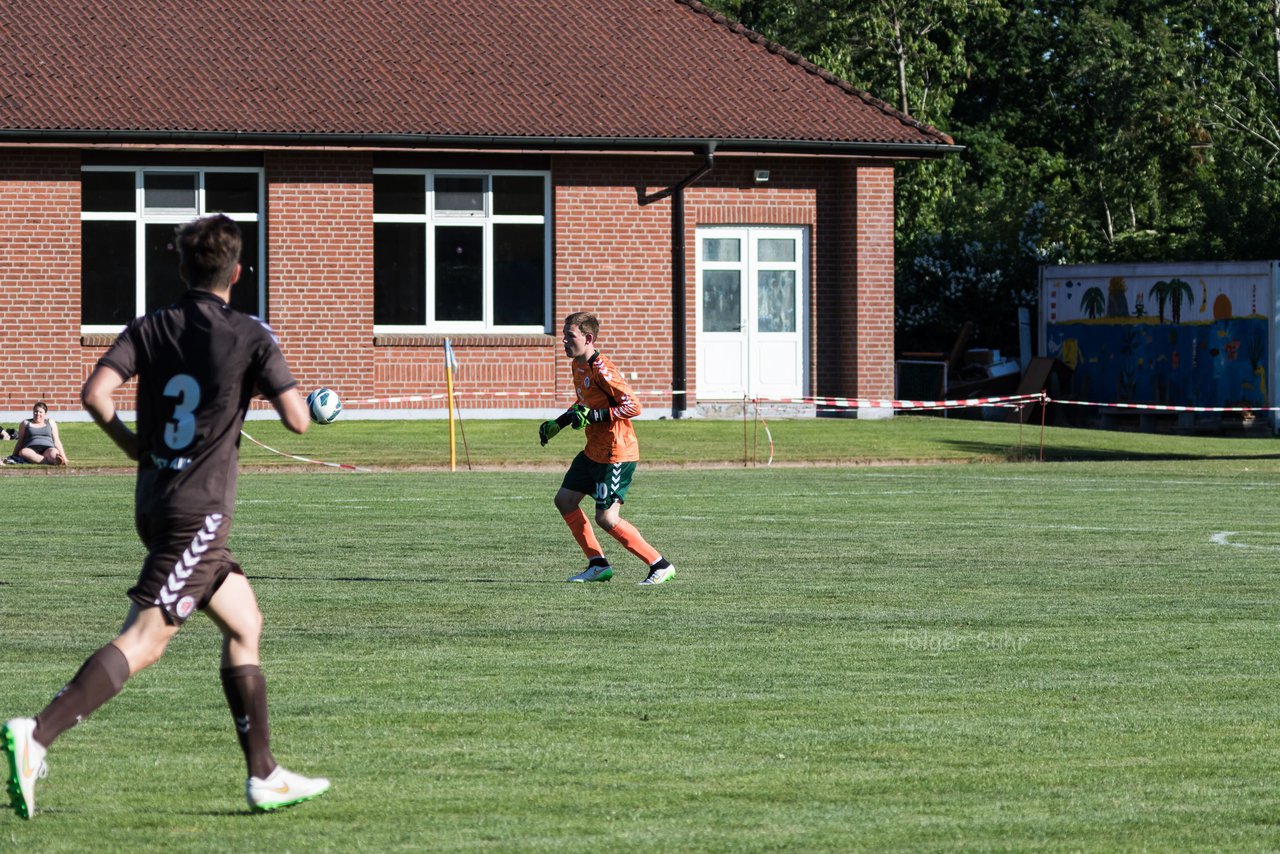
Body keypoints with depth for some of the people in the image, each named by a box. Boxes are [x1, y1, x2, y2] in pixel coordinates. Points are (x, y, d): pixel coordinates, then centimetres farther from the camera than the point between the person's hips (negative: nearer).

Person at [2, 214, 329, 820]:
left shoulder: (149, 330, 5)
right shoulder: (250, 337, -6)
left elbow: (95, 393, -9)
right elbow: (297, 419, -9)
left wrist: (129, 442, 7)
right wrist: (270, 372, 11)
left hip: (155, 502, 7)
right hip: (199, 512, -7)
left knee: (245, 627, 16)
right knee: (144, 640, -12)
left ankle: (265, 777, 17)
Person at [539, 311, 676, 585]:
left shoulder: (602, 370, -21)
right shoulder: (578, 366, 9)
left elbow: (633, 406, -23)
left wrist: (593, 416, -26)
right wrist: (558, 424, 18)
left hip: (617, 454, -10)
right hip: (594, 451, 10)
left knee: (606, 518, -10)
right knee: (565, 500, 11)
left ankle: (660, 565, -1)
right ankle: (598, 565, 17)